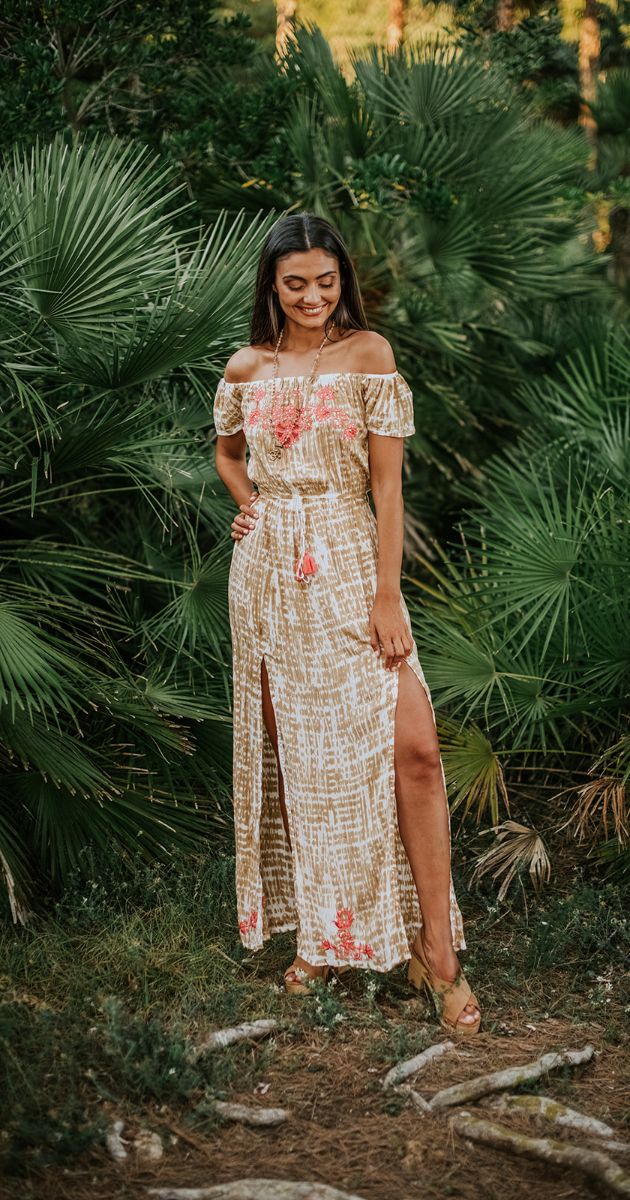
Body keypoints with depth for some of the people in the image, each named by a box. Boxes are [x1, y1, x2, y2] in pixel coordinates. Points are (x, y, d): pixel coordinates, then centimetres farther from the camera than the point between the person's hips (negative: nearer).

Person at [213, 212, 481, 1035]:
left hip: (351, 571, -3)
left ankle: (436, 948, -5)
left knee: (411, 747, -13)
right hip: (267, 577, 3)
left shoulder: (369, 354, -2)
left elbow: (388, 481, -6)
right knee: (294, 754, 8)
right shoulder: (245, 369, 7)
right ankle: (321, 934, 22)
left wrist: (387, 597, -12)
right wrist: (247, 503, 6)